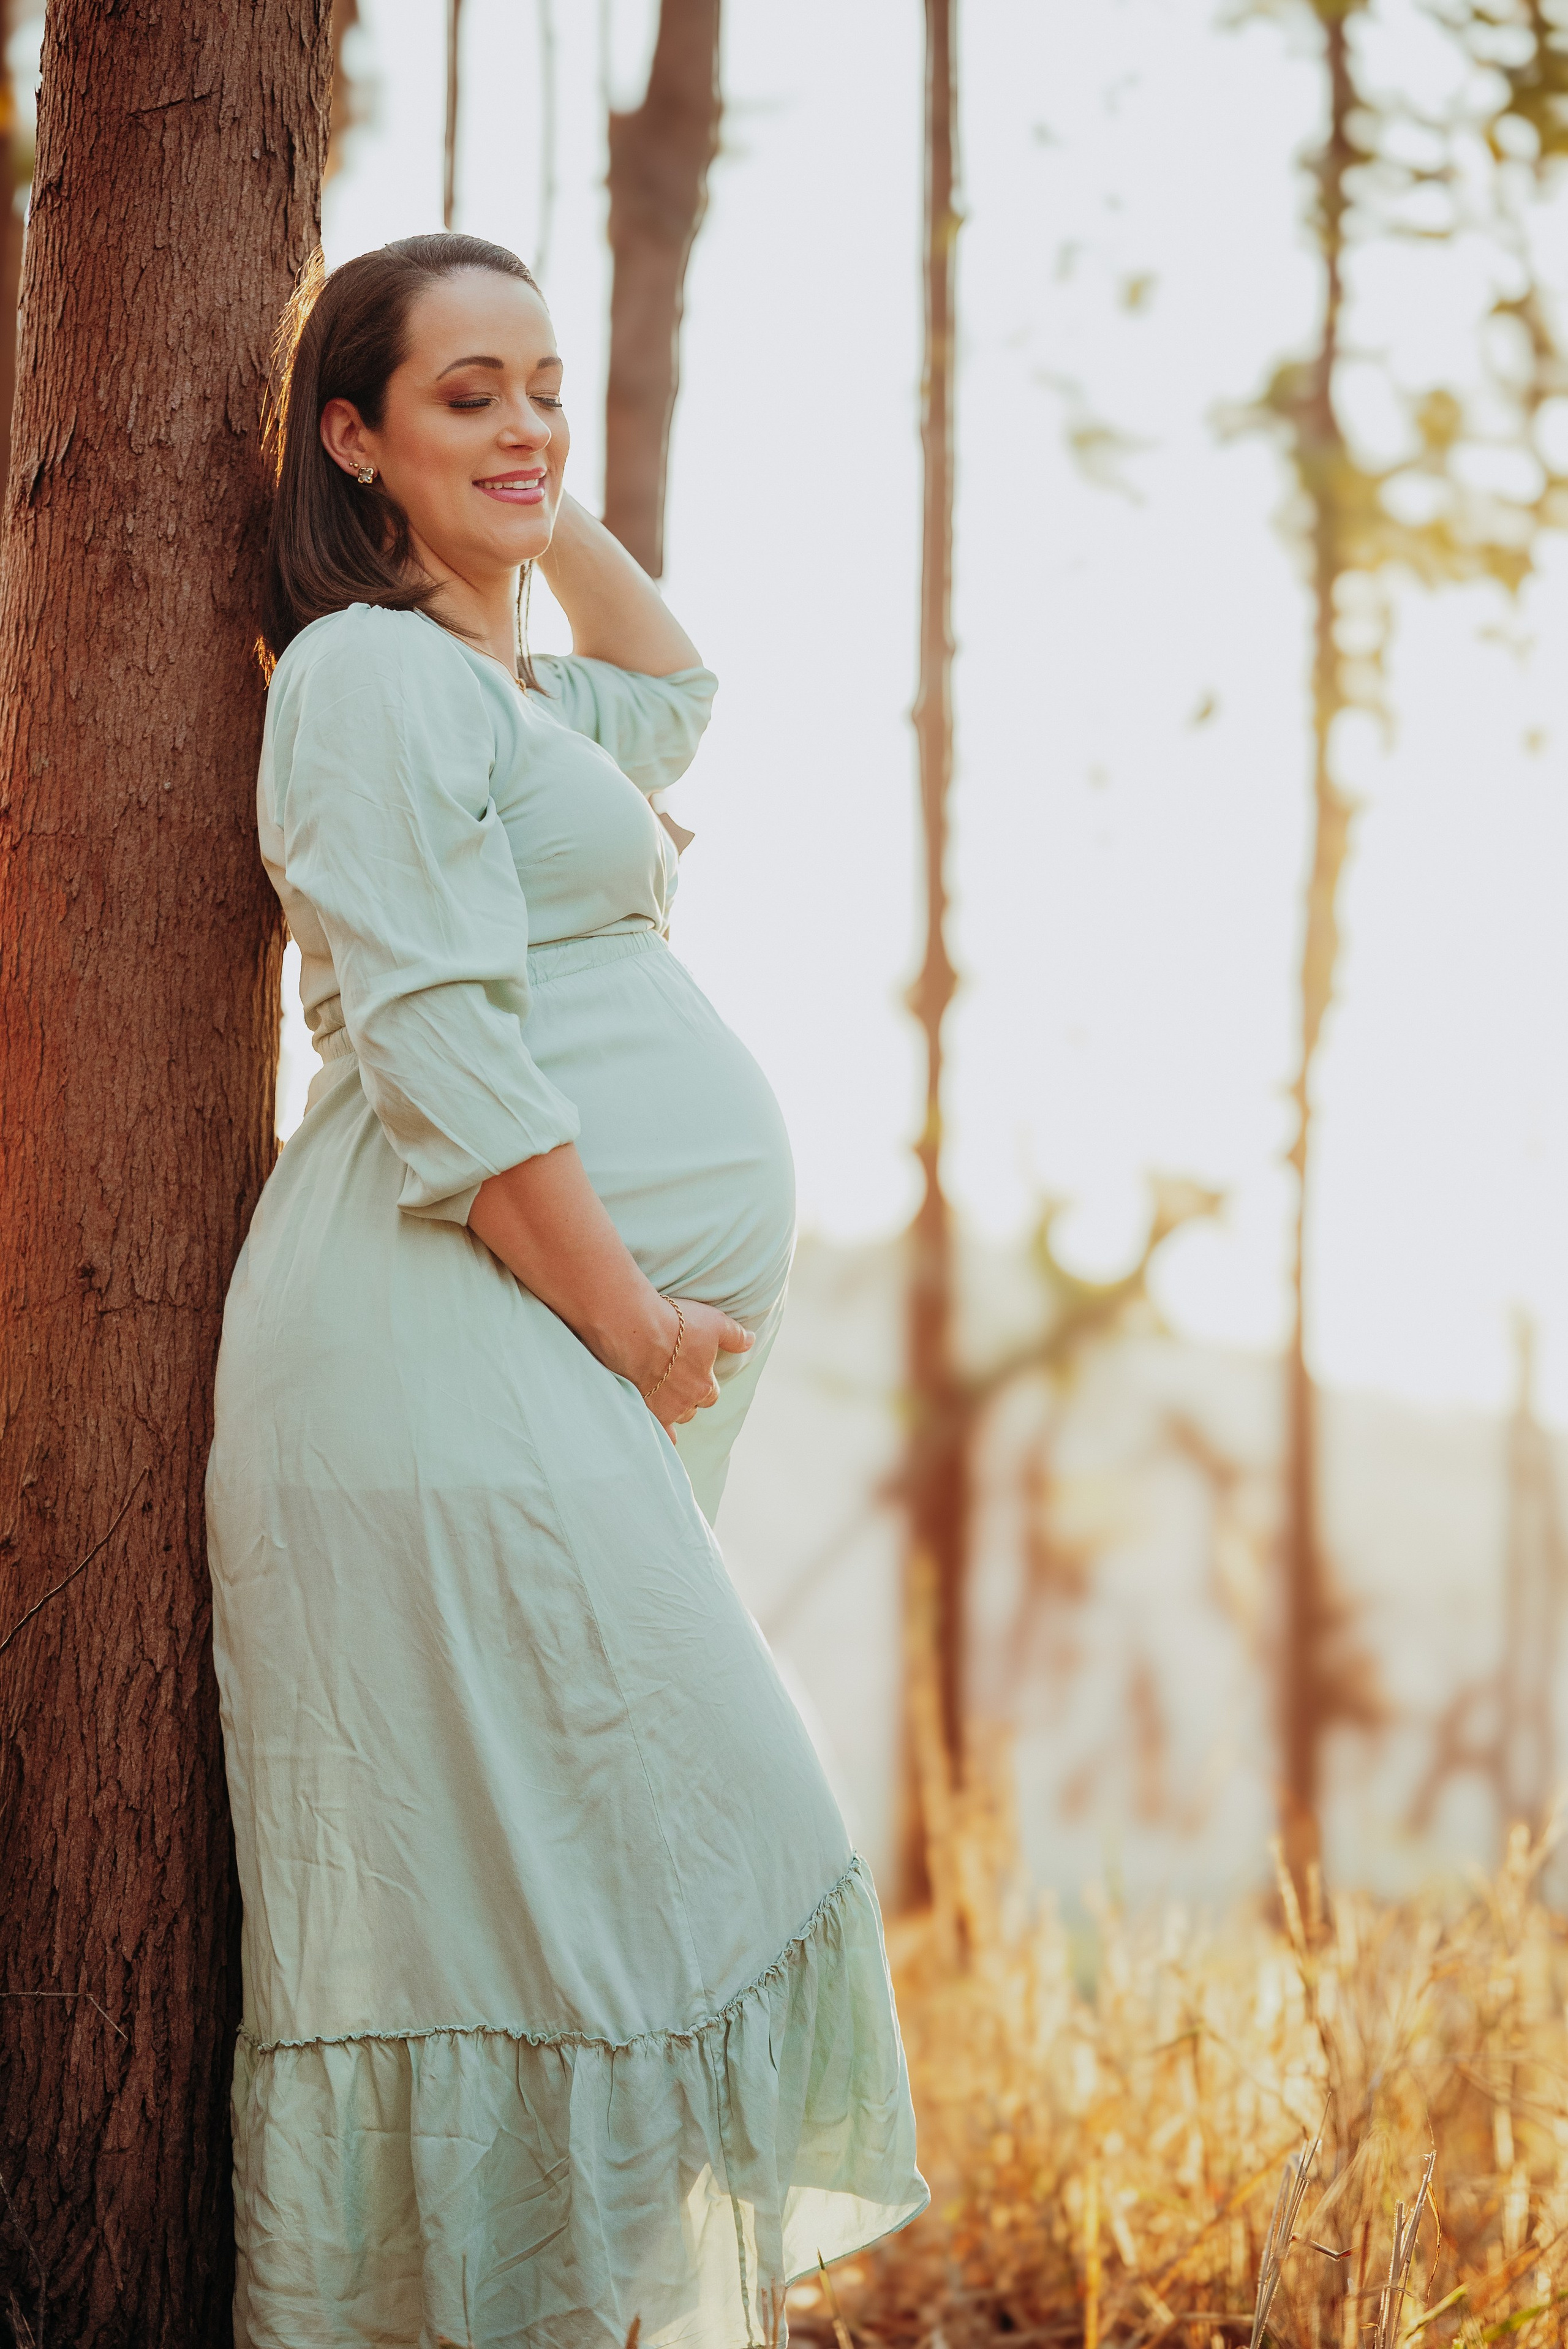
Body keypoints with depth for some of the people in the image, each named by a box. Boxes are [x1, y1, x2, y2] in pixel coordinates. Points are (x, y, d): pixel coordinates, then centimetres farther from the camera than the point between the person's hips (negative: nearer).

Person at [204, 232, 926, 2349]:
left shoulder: (500, 685, 22)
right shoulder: (377, 669, -7)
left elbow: (671, 699, 44)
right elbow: (440, 1047, -16)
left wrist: (551, 509, 30)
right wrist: (628, 1321, -15)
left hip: (574, 1366, 10)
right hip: (465, 1331, -10)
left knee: (609, 1874, 10)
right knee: (571, 1871, -12)